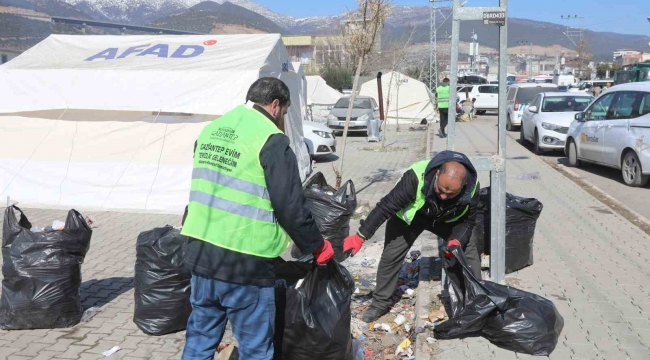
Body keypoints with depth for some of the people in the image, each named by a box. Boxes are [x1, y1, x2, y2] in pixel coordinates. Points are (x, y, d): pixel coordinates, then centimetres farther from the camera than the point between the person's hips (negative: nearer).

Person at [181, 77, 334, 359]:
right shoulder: (271, 140, -12)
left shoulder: (210, 130, 11)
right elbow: (290, 207, -13)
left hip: (200, 252, 7)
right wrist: (317, 247, 1)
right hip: (244, 264, -7)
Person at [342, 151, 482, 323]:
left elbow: (468, 220, -13)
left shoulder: (471, 187, -31)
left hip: (446, 218, 3)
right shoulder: (416, 177, -43)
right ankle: (381, 302, 13)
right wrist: (360, 236, -34)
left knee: (468, 249, -6)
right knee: (391, 255, -6)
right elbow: (386, 206, -35)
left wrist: (457, 240, -34)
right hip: (409, 216, -2)